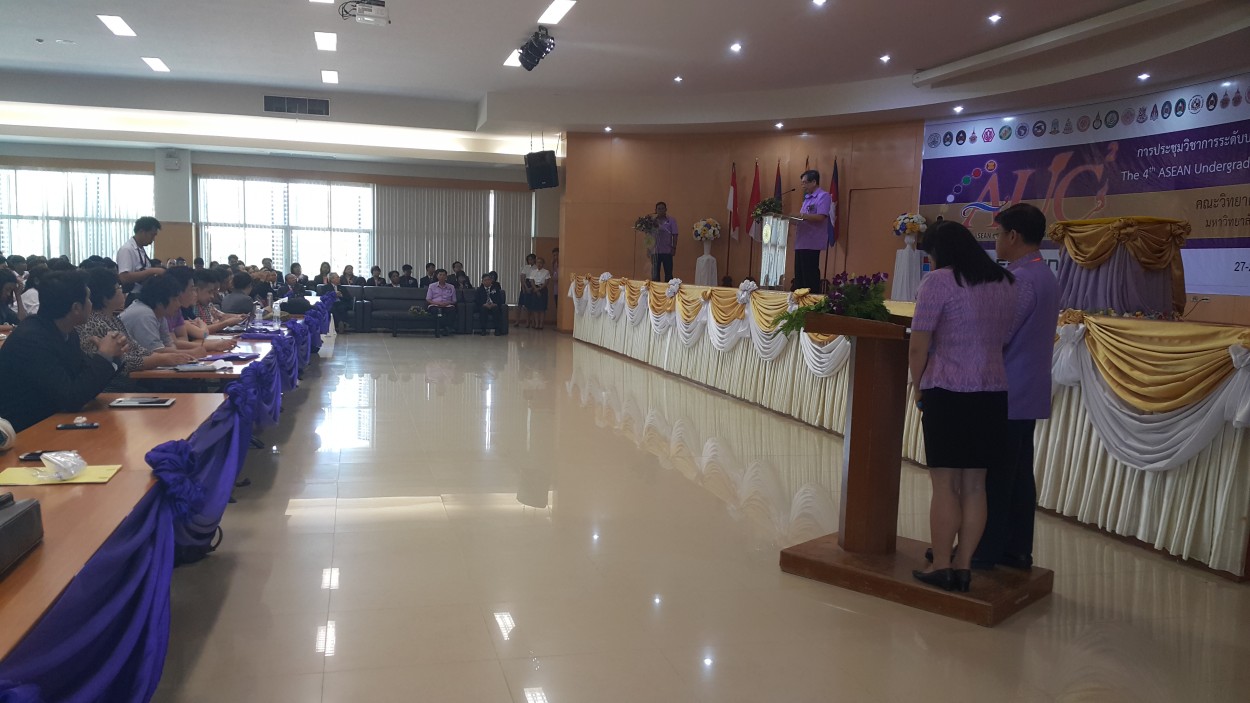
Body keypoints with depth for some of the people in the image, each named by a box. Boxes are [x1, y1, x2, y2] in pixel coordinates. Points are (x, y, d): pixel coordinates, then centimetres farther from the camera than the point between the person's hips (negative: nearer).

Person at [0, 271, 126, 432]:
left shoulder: (66, 332, 1)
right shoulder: (31, 340, -23)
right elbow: (70, 399, -26)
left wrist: (110, 356, -8)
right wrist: (104, 356, -18)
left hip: (49, 423, 7)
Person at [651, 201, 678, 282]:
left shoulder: (671, 221, 2)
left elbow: (674, 235, -1)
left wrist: (674, 247, -7)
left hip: (667, 251, -2)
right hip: (655, 251, 2)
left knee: (668, 273, 1)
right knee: (655, 273, 5)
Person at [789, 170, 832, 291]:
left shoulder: (823, 196, -7)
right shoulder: (807, 198, 21)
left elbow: (820, 217, -18)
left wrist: (800, 215, -18)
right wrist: (794, 218, 8)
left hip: (812, 244, -9)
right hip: (801, 242, 9)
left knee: (810, 276, -7)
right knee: (799, 275, 9)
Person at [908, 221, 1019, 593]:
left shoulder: (939, 281, -8)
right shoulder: (1005, 283, 12)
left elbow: (918, 347, -8)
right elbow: (1004, 339, 14)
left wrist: (919, 390, 4)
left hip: (948, 393, -6)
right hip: (993, 393, 6)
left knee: (945, 484, 1)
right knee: (975, 485, 9)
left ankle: (941, 567, 7)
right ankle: (964, 566, 15)